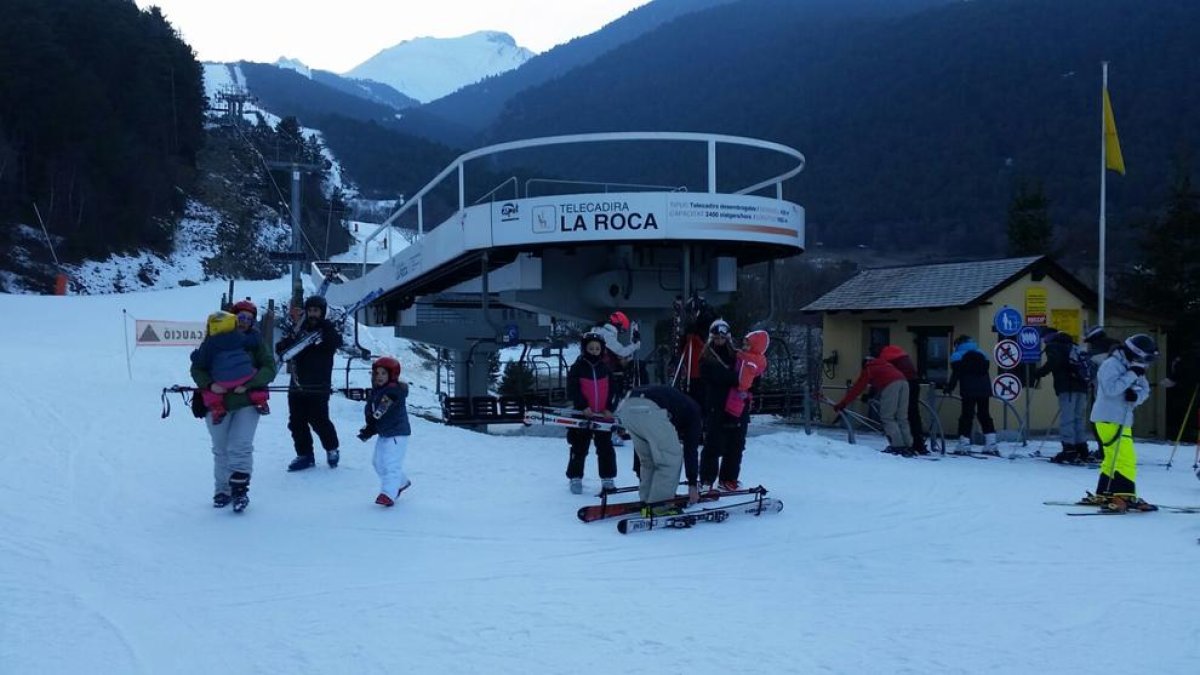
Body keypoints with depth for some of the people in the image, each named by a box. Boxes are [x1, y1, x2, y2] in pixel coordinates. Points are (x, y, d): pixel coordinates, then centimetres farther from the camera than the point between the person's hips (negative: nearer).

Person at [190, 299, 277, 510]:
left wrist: (248, 384, -20)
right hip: (218, 404, 2)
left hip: (247, 402, -1)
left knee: (240, 447, -12)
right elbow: (197, 368, 1)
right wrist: (209, 384, -18)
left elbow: (269, 369, -5)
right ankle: (222, 490, 24)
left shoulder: (256, 342, 3)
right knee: (221, 450, 12)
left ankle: (240, 489, -3)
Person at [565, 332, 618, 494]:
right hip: (583, 414, -3)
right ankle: (575, 479, 14)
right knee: (580, 449, 5)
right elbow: (572, 389, -9)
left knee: (606, 448, 6)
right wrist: (583, 406, -19)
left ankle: (607, 479, 14)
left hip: (603, 415, 3)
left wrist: (609, 409, -6)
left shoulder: (605, 368, 7)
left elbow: (612, 391, 7)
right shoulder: (577, 367, -3)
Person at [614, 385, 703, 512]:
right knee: (672, 457, 10)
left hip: (625, 407, 7)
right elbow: (690, 449, 19)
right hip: (649, 410, -7)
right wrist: (692, 485, 22)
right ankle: (659, 505, 10)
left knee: (648, 459, 24)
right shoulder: (693, 409, 27)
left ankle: (646, 501, 24)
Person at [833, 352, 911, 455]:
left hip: (891, 385, -6)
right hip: (903, 382, 6)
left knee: (887, 417, -1)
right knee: (902, 418, 11)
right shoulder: (886, 364, 38)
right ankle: (908, 446, 6)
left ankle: (897, 446, -12)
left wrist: (841, 404, 18)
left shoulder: (868, 369, 21)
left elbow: (856, 388, 17)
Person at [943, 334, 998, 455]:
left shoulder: (957, 356, 1)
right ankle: (991, 445, 7)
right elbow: (986, 371, 19)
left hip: (969, 391, -5)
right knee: (984, 415, 12)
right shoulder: (982, 354, 18)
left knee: (967, 415, -2)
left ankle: (964, 445, -8)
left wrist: (948, 388, 0)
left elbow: (955, 374, -6)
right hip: (984, 389, 5)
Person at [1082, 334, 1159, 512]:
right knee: (1126, 458, -14)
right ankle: (1125, 497, -15)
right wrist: (1132, 375, -22)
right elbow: (1111, 388, -25)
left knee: (1113, 459, 15)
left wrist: (1136, 395, -12)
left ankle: (1102, 495, 23)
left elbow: (1145, 390, 10)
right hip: (1108, 419, -10)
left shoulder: (1134, 367, 13)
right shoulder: (1111, 364, -13)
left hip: (1122, 419, 10)